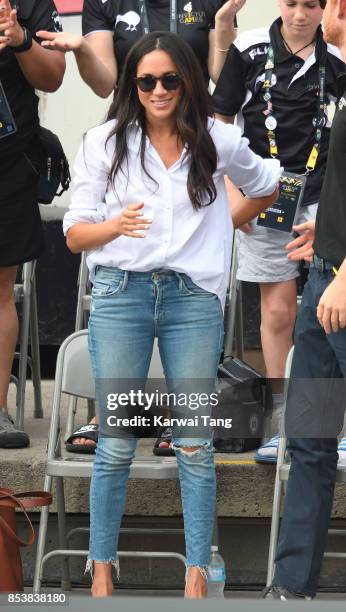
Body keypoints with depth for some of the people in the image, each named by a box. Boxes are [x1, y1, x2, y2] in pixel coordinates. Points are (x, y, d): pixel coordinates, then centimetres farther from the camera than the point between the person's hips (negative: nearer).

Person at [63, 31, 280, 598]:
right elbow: (75, 233, 0)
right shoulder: (105, 142, 3)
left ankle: (197, 573, 6)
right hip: (121, 295, -1)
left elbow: (269, 186, 25)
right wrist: (114, 226, -19)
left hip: (194, 298, 1)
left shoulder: (217, 141, 6)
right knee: (115, 445, -1)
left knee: (195, 445, 1)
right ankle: (101, 569, 9)